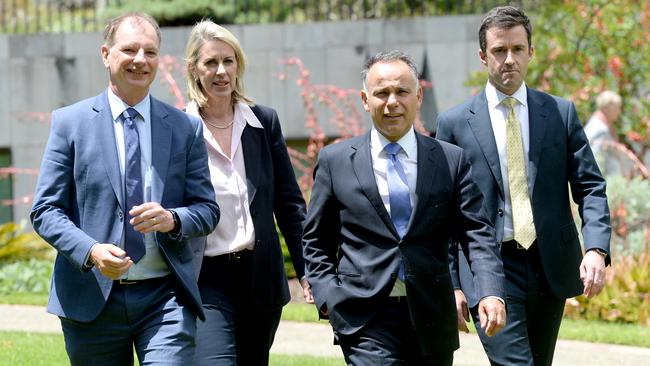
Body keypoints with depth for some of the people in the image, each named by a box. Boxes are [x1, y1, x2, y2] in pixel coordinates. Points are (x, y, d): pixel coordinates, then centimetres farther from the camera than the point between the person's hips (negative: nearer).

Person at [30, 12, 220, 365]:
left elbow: (207, 209, 8)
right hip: (92, 297, 0)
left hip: (166, 298, 0)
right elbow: (45, 210, 0)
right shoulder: (70, 122, 3)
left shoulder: (186, 128, 7)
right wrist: (91, 251, -18)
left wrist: (173, 219, -15)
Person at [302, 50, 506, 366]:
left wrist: (491, 292, -17)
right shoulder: (335, 161, 5)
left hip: (431, 319, 2)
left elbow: (477, 233, -1)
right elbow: (316, 240, 11)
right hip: (365, 318, -2)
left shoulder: (451, 160, 5)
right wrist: (327, 296, -2)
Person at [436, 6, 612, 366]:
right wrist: (451, 284, -1)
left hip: (550, 266, 3)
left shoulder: (561, 113, 7)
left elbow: (590, 187, 4)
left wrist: (596, 249, -13)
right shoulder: (454, 123, 2)